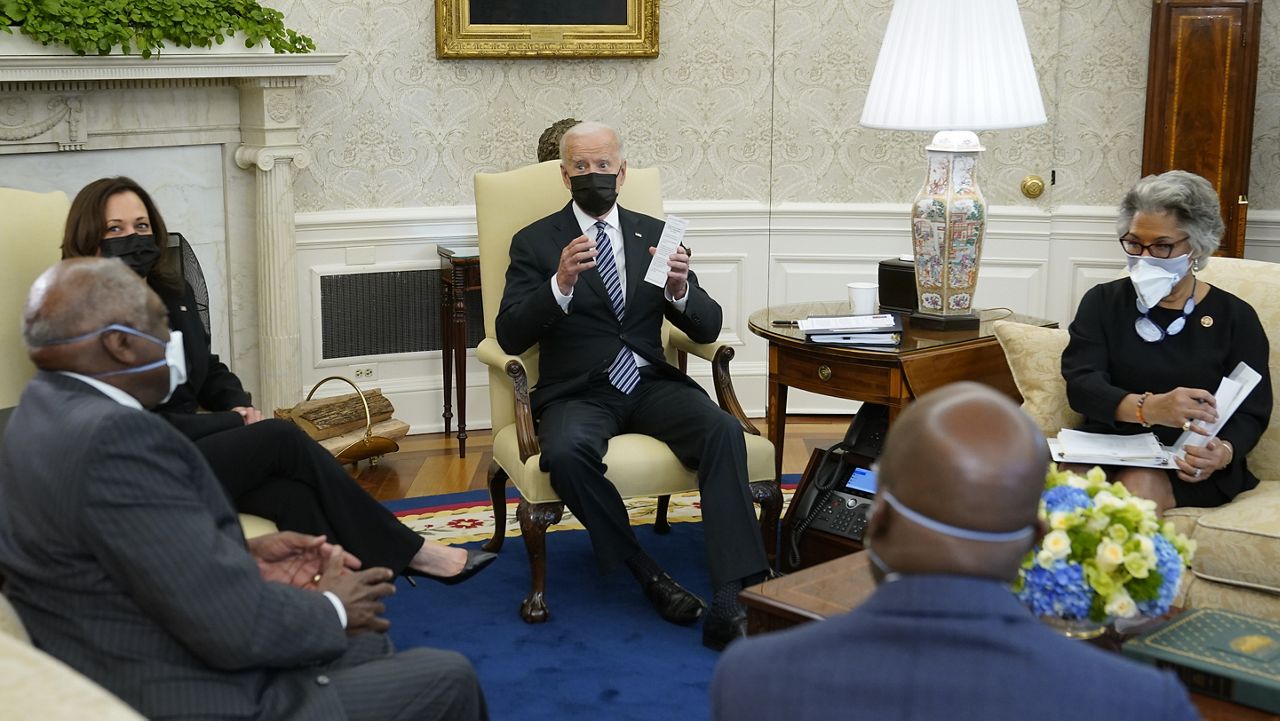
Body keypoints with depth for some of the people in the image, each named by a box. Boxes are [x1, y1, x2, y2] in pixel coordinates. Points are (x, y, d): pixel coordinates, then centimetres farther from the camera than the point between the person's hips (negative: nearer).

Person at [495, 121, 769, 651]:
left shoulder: (655, 234, 13)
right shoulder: (535, 243, 6)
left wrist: (679, 289, -15)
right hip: (578, 391, -2)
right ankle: (645, 572, -14)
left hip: (650, 383, 2)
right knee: (566, 454, -35)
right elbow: (511, 337, -7)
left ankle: (732, 602, -32)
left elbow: (707, 329, 8)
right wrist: (561, 283, -24)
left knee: (723, 430, -28)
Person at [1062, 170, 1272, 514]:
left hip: (1190, 466, -1)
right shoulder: (1103, 302, 10)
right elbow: (1081, 384, -6)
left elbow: (1252, 412, 2)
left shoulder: (1234, 317, 8)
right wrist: (1149, 407, -28)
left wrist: (1224, 452, -23)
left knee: (1139, 486, -33)